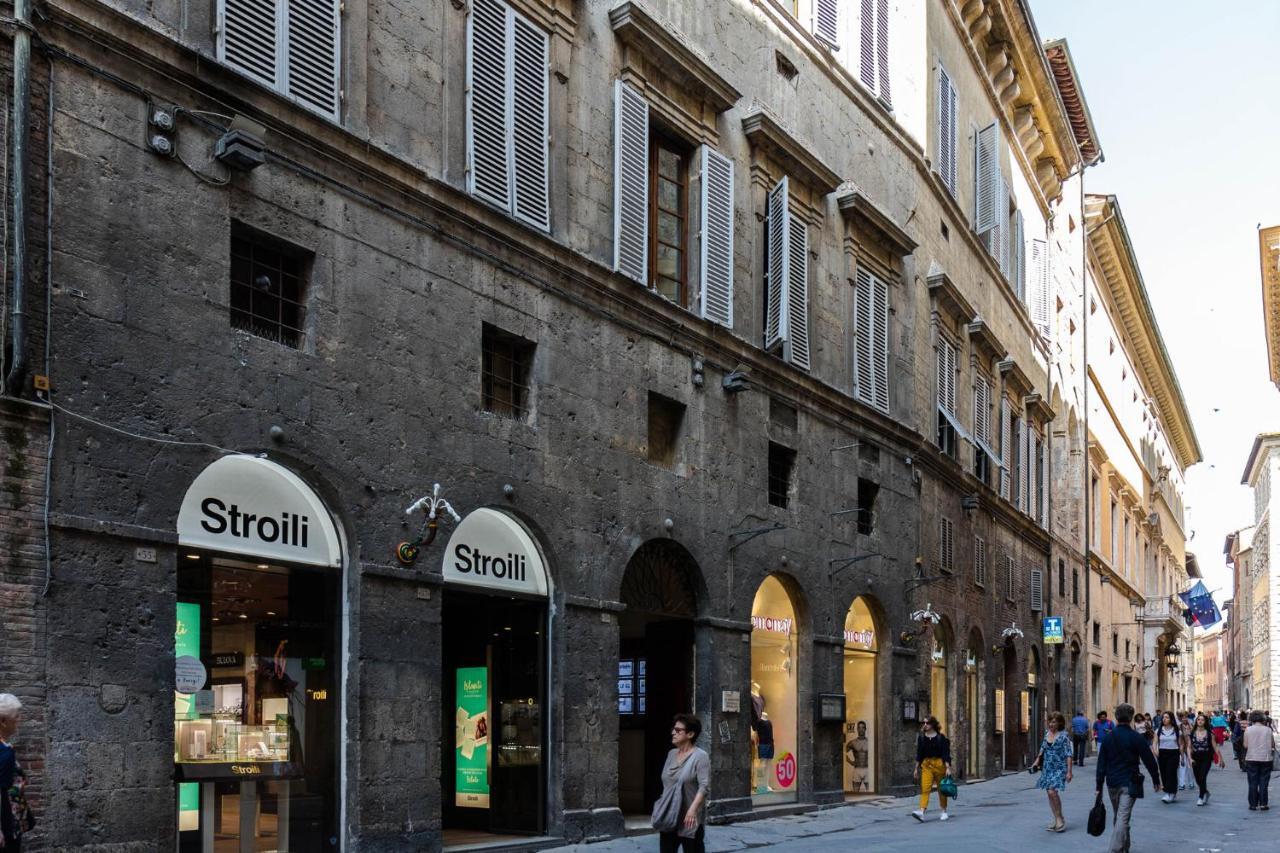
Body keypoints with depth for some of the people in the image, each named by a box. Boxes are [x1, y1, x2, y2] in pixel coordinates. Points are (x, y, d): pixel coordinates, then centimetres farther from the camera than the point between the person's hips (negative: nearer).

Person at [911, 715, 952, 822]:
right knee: (925, 789, -13)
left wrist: (948, 768, -11)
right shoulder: (921, 737, 5)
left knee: (942, 789, 9)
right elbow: (919, 754, 9)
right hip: (926, 765, 2)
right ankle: (921, 812, -25)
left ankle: (944, 812, 24)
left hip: (939, 764, -2)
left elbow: (945, 754, -5)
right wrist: (916, 768, 8)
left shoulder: (940, 737, -4)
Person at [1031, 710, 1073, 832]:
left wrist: (1069, 772, -14)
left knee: (1052, 791, -19)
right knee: (1049, 793, 7)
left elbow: (1068, 755, -11)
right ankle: (1056, 820, 17)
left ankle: (1060, 818, -4)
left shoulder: (1063, 735, -11)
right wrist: (1037, 761, 13)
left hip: (1059, 768, -7)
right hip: (1047, 768, 7)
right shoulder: (1047, 733, 7)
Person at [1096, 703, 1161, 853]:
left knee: (1119, 817, 19)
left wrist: (1099, 786, 9)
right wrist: (1156, 779, 9)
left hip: (1112, 784, 4)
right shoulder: (1136, 738, -9)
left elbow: (1101, 764, 4)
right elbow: (1149, 760, -5)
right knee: (1123, 819, -8)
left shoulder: (1108, 738, 2)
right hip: (1129, 784, -4)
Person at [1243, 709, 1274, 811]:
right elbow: (1273, 745, 4)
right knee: (1264, 783, 8)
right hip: (1266, 759, 1)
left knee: (1253, 783, 6)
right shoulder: (1268, 729, -3)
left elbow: (1245, 745, -4)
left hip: (1251, 759, 0)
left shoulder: (1248, 730, -5)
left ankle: (1253, 804, 7)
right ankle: (1263, 804, 6)